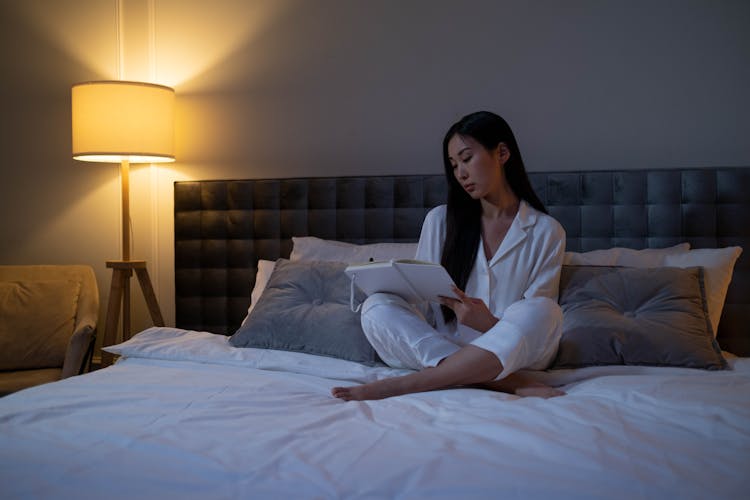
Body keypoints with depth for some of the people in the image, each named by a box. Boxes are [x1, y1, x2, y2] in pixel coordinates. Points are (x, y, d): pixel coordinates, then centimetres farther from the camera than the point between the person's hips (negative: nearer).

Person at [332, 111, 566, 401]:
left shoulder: (546, 232, 3)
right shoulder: (441, 220, 10)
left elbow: (534, 321, -3)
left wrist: (488, 323, -23)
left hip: (512, 352, -2)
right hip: (438, 345, 2)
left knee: (546, 311, -33)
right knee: (376, 307, -22)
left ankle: (401, 385, -33)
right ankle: (507, 382, -34)